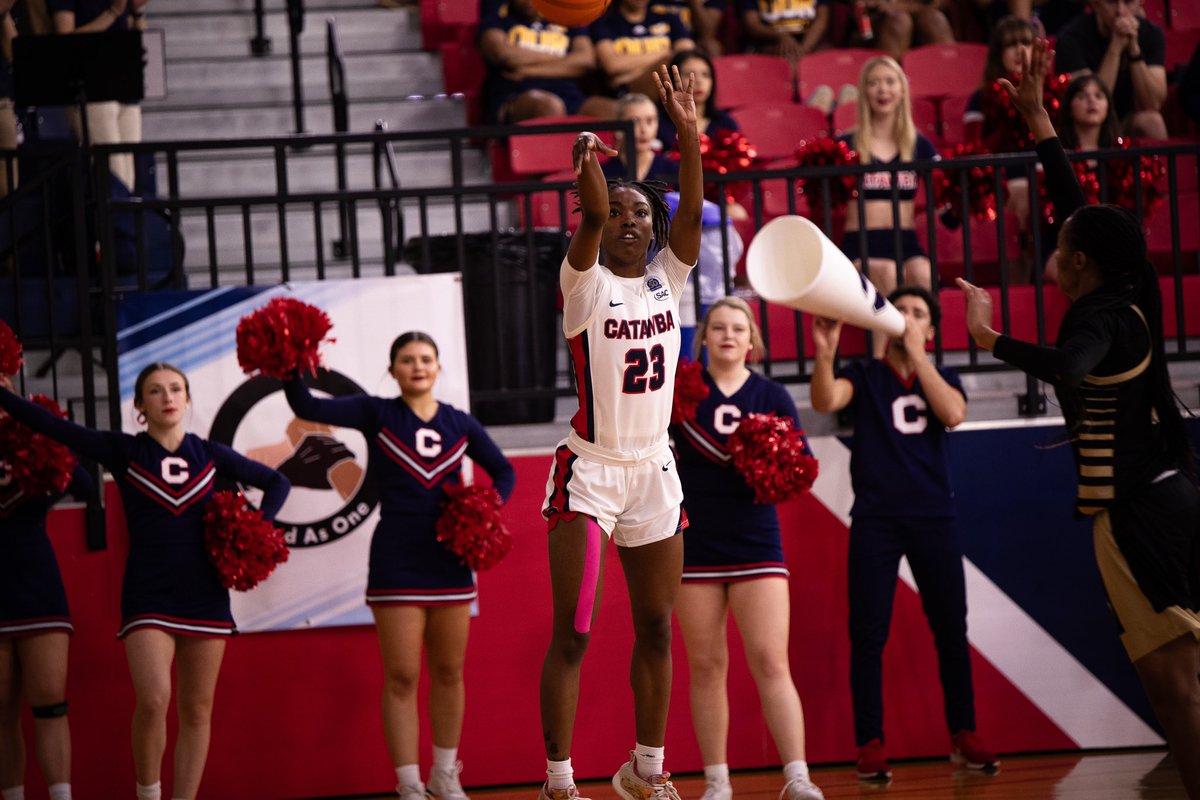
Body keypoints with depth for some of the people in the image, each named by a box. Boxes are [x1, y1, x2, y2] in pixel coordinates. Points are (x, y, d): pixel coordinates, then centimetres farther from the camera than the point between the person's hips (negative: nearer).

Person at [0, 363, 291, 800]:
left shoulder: (210, 454, 7)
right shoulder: (124, 451, 2)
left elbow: (276, 482, 17)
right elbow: (52, 425, -5)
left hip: (205, 595, 3)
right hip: (147, 594, -3)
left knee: (197, 710, 3)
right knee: (154, 699, -20)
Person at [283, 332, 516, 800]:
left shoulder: (460, 424, 7)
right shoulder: (377, 414, -1)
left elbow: (503, 471, 18)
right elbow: (308, 408, -12)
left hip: (450, 562, 3)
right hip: (396, 562, -3)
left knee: (449, 672, 10)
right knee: (401, 677, -3)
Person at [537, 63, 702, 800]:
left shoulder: (666, 278, 5)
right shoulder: (586, 282, -6)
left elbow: (691, 214, -10)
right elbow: (592, 220, -25)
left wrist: (689, 134, -23)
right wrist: (587, 164, -44)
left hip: (655, 470, 5)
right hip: (589, 470, -5)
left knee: (656, 629, 11)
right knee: (573, 635, -6)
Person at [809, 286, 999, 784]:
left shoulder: (942, 379, 12)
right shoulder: (865, 377, 6)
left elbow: (952, 413, -10)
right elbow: (826, 400, -14)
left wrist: (916, 354, -10)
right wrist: (825, 355, -33)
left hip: (934, 519, 2)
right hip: (875, 520, -2)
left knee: (951, 630, 2)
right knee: (868, 634, -6)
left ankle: (963, 737, 11)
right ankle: (870, 746, -4)